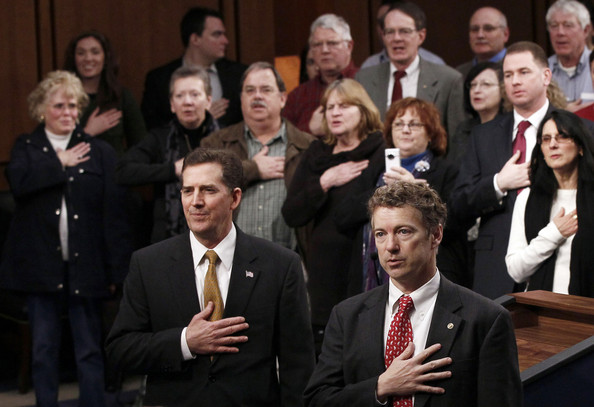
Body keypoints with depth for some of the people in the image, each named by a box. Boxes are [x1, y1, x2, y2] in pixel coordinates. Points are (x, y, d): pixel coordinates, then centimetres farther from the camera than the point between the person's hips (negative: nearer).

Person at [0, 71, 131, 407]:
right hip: (42, 265, 1)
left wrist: (117, 269, -7)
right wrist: (59, 163, -11)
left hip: (85, 266, -1)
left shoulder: (100, 152, 3)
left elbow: (115, 214, -1)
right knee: (44, 351, 9)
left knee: (90, 351, 4)